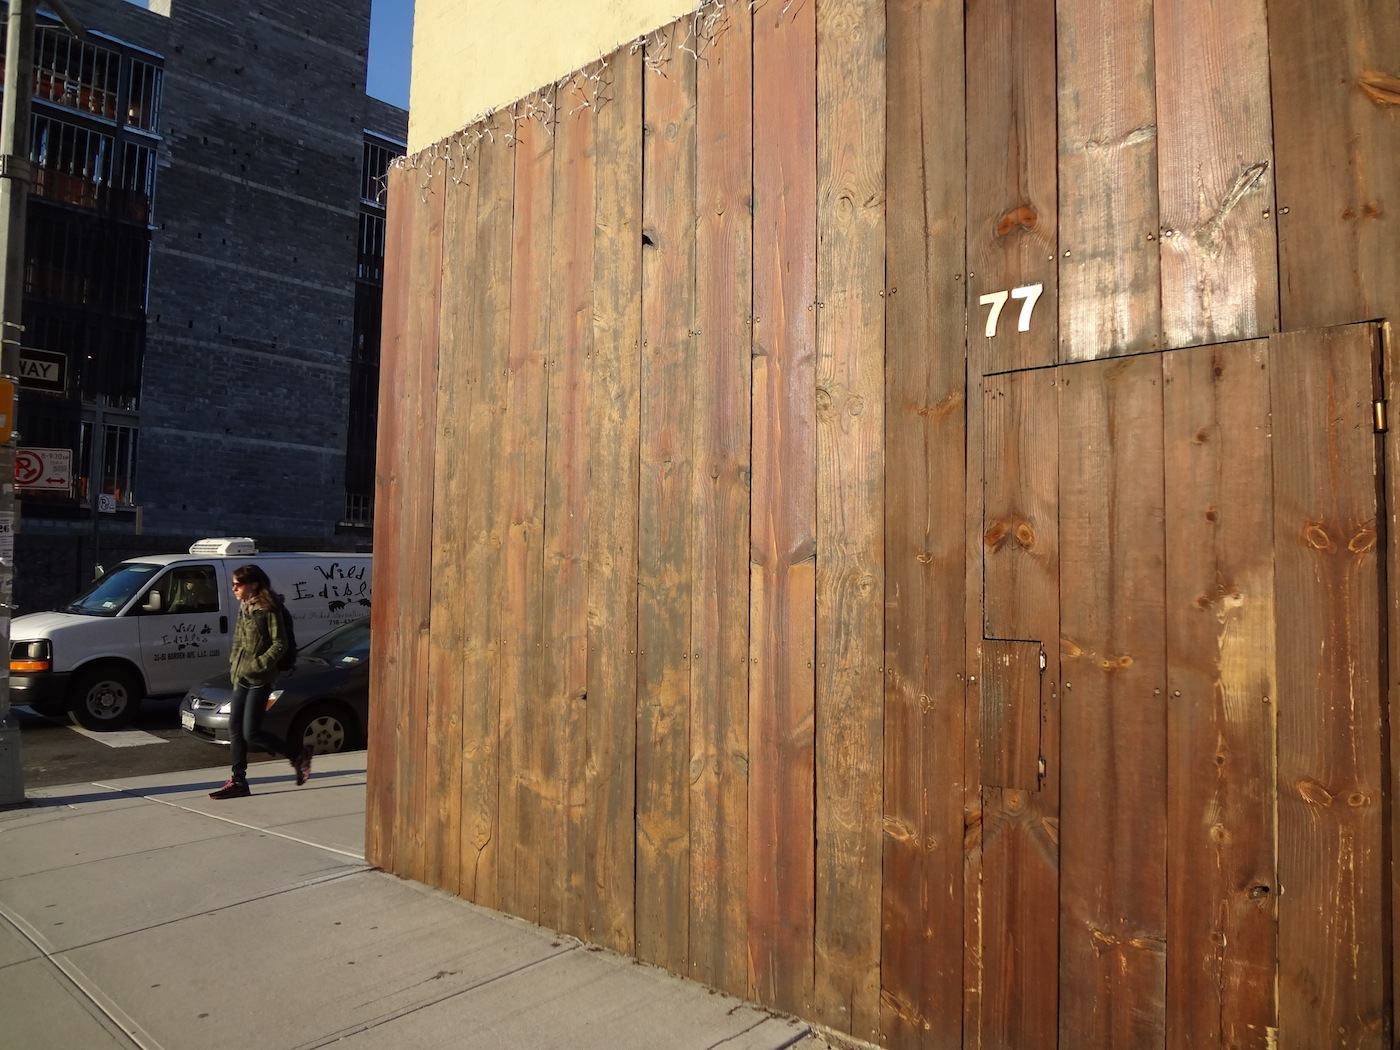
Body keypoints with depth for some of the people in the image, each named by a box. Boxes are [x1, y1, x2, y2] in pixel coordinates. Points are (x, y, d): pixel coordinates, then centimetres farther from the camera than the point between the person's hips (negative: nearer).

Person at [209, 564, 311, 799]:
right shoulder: (244, 608, 13)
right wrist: (233, 665, 9)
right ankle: (238, 782, 14)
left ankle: (298, 756, 8)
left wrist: (259, 665, -21)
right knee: (235, 729, 6)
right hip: (241, 678, 9)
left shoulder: (268, 609, -12)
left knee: (251, 734, -8)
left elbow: (280, 644, -16)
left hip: (259, 680, -8)